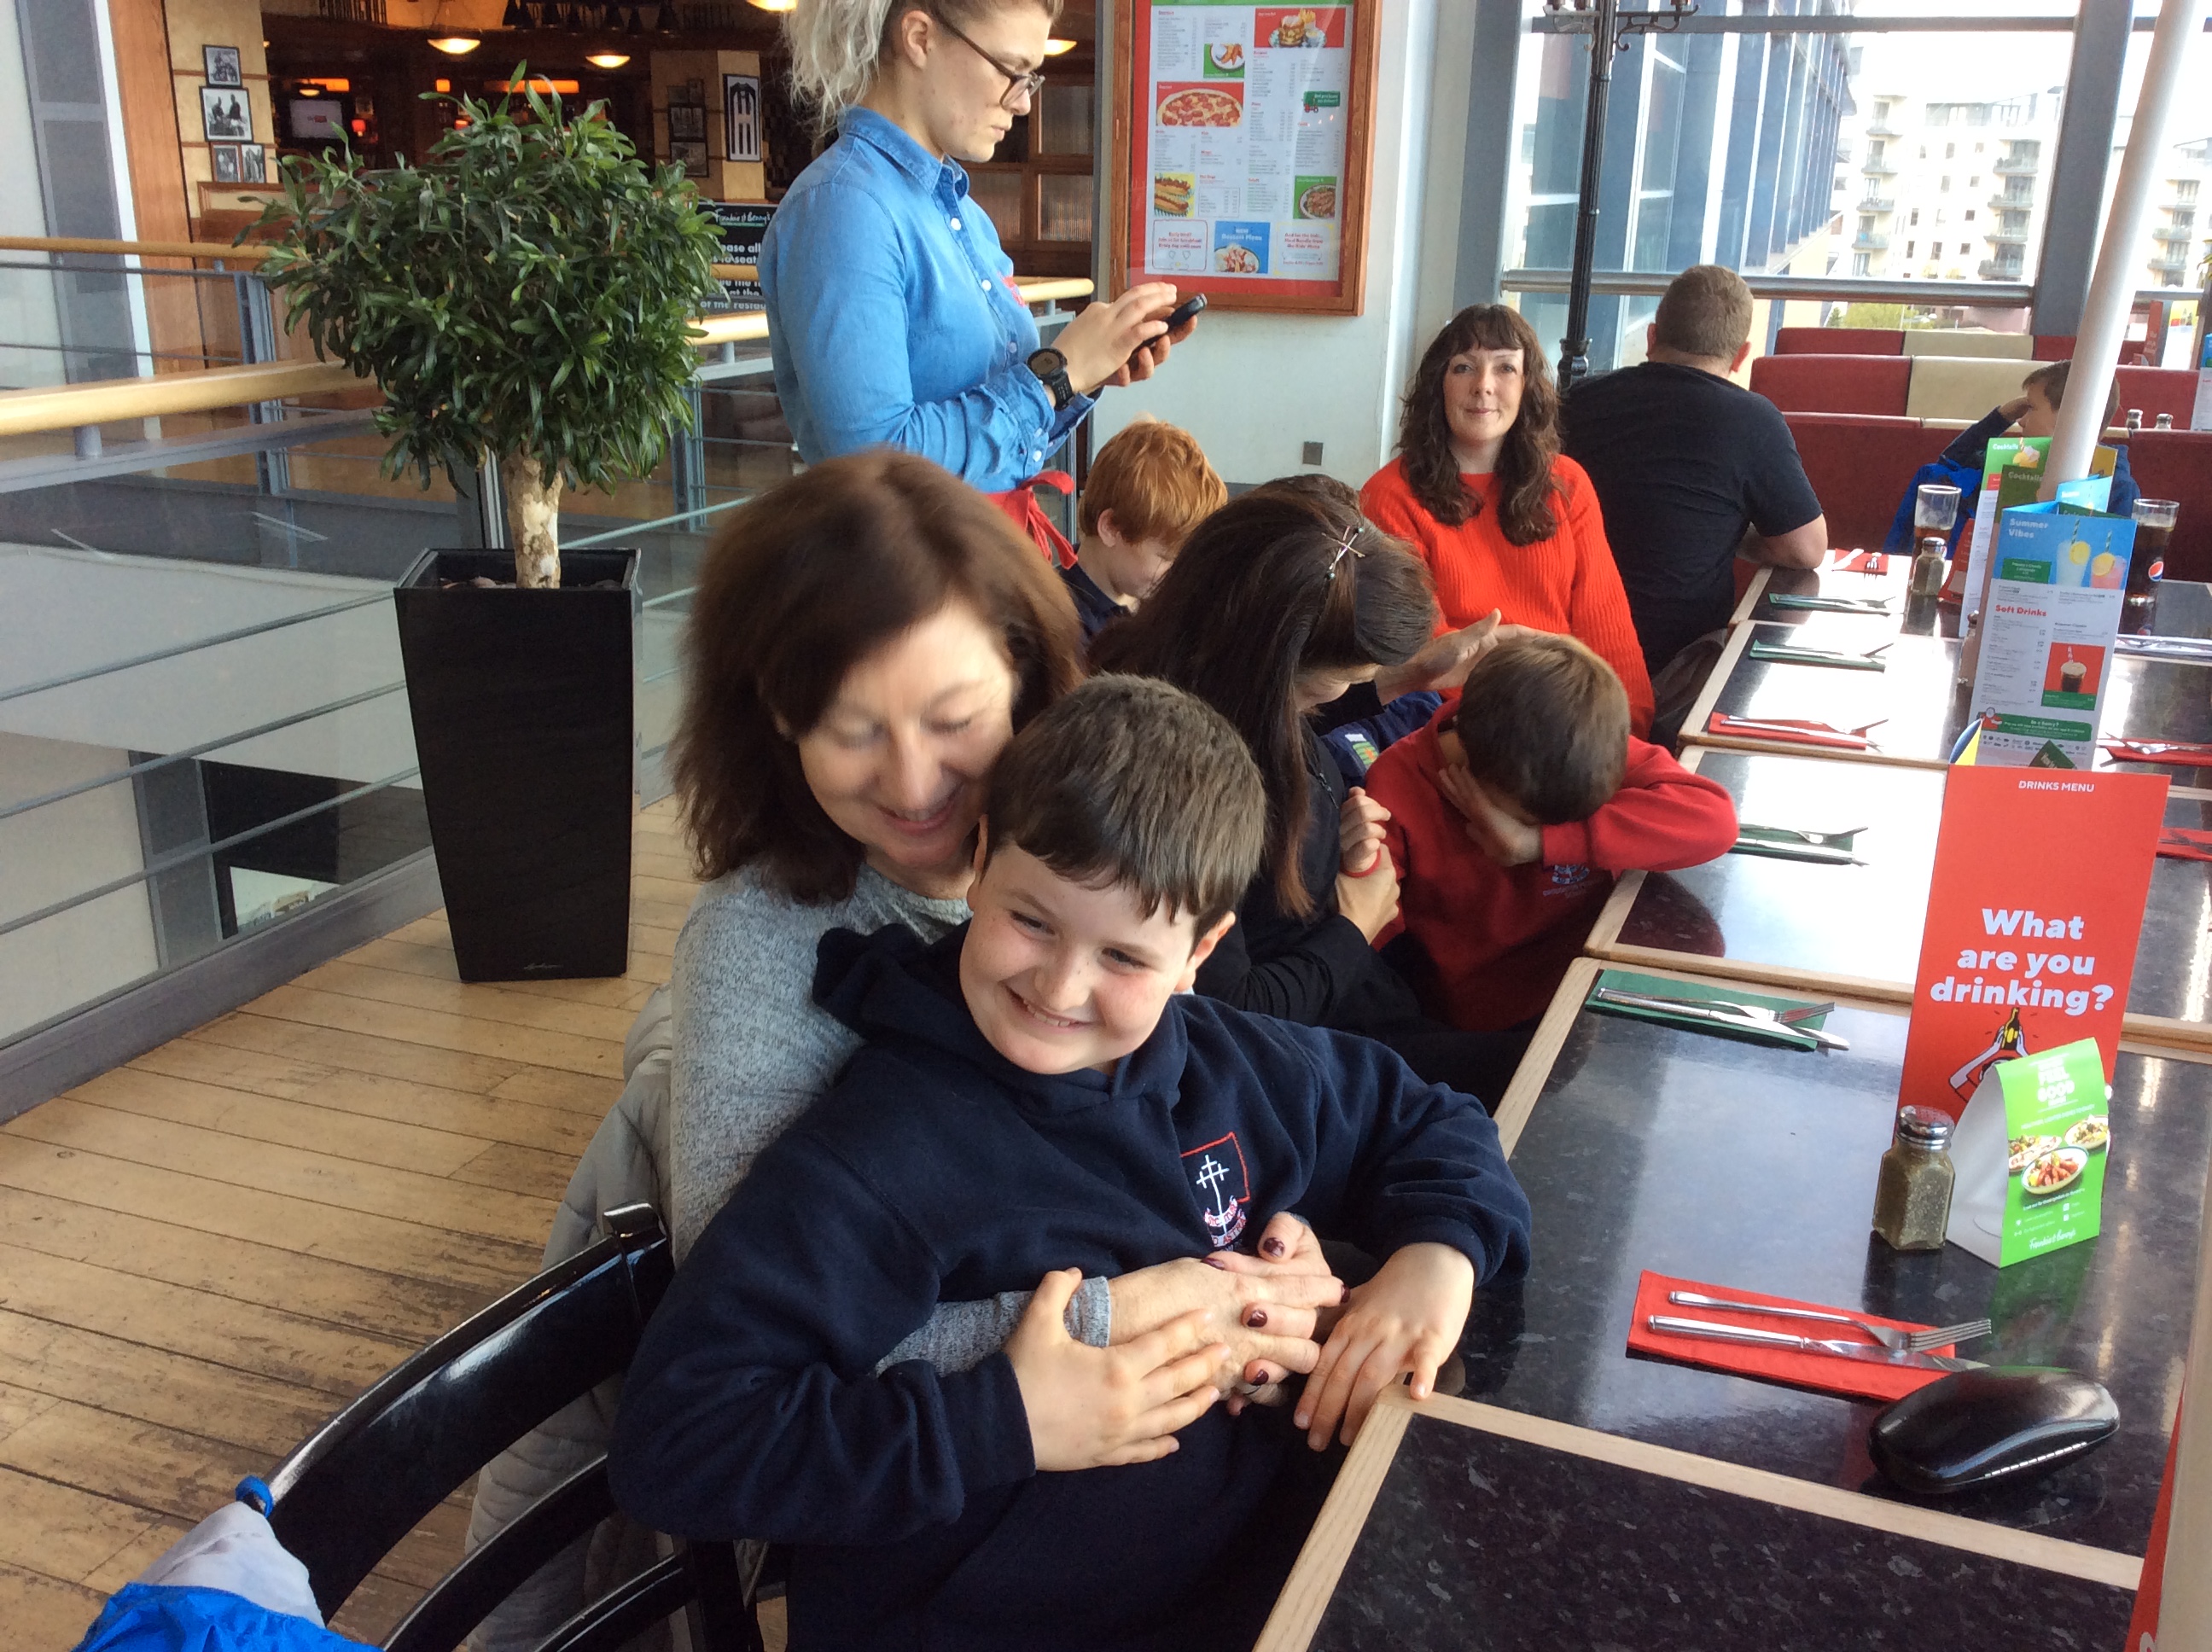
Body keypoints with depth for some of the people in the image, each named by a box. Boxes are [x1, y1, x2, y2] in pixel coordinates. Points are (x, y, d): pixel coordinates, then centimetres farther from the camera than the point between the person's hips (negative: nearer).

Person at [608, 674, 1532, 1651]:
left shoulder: (1226, 1065, 2)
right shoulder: (875, 1163, -19)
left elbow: (1424, 1122, 18)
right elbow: (671, 1439, -22)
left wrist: (1439, 1253, -2)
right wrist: (1006, 1424, -22)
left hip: (1271, 1570, 7)